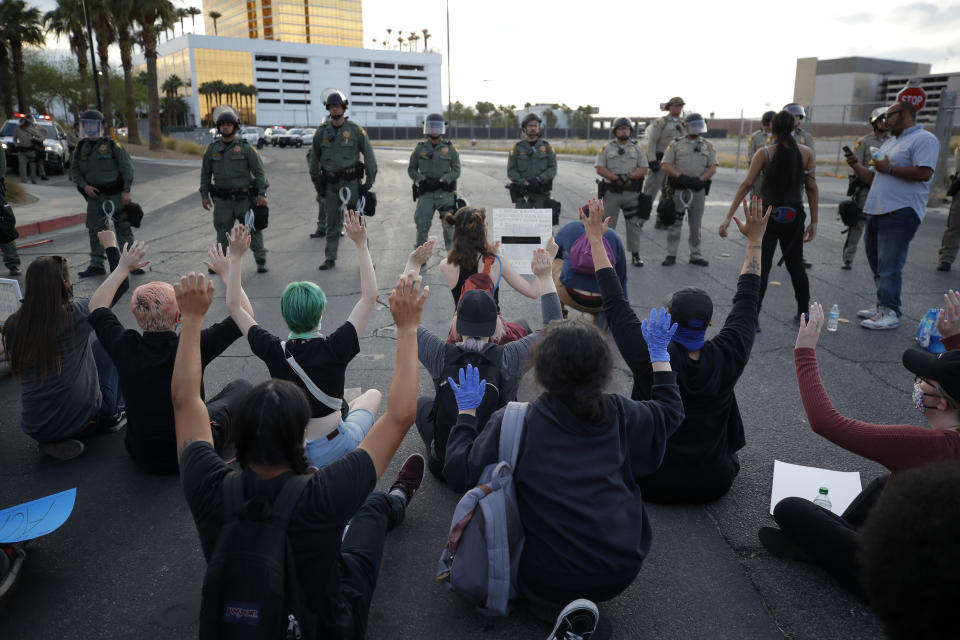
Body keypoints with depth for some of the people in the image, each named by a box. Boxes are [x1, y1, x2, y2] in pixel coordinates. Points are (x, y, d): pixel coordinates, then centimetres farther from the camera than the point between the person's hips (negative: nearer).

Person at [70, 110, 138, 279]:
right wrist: (84, 185, -4)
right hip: (95, 195, 4)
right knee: (95, 230, 7)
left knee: (124, 229, -3)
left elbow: (127, 168, -5)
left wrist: (126, 191, -11)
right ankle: (96, 265, 16)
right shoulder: (81, 148, 9)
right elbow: (74, 170, 14)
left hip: (116, 195, -4)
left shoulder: (112, 145, -3)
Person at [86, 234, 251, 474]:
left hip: (143, 457, 4)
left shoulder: (125, 348, -17)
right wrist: (226, 272, -4)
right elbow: (245, 315, -12)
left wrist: (123, 268, 11)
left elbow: (96, 305, 5)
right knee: (241, 385, 18)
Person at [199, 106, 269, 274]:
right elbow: (205, 173, 12)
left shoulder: (245, 147, -4)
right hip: (222, 199, 2)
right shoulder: (213, 148, 5)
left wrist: (262, 194, -12)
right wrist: (204, 195, 6)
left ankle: (261, 262, 11)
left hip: (244, 197, -2)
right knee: (222, 231, 3)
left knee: (253, 229, 1)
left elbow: (259, 171, -5)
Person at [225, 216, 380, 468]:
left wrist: (236, 257, -2)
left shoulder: (274, 352, -16)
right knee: (372, 394, 24)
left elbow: (234, 307, -2)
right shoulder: (334, 348, -23)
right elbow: (369, 296, -15)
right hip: (334, 450, -3)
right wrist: (361, 245, -12)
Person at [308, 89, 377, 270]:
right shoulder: (322, 131, 6)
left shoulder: (355, 130, -1)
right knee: (331, 222, 7)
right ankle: (330, 258, 15)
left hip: (351, 181, -2)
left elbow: (368, 154, 1)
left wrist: (370, 180, -5)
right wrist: (316, 180, 11)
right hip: (330, 183, 3)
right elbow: (314, 157, 15)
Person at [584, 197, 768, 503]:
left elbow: (614, 302, -15)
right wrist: (755, 240, 3)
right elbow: (746, 299, -4)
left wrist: (595, 238, -9)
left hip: (652, 484, -2)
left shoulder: (649, 357, -26)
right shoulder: (727, 357, -19)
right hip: (714, 484, 2)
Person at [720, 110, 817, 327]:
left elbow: (746, 184, -13)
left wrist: (728, 217, -13)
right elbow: (812, 188, 1)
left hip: (768, 216, -3)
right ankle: (803, 315, 28)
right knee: (796, 266, 17)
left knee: (760, 268, -1)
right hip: (794, 217, 3)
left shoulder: (764, 154, -7)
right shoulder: (806, 153, 0)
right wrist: (814, 222, 7)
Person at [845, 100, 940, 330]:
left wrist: (889, 168, -12)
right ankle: (882, 305, 22)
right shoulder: (889, 143, 24)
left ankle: (890, 313, -6)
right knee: (876, 262, 12)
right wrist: (856, 166, 10)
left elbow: (924, 173, -19)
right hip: (876, 211, 9)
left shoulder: (923, 139, -4)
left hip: (900, 213, -9)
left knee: (889, 265, -11)